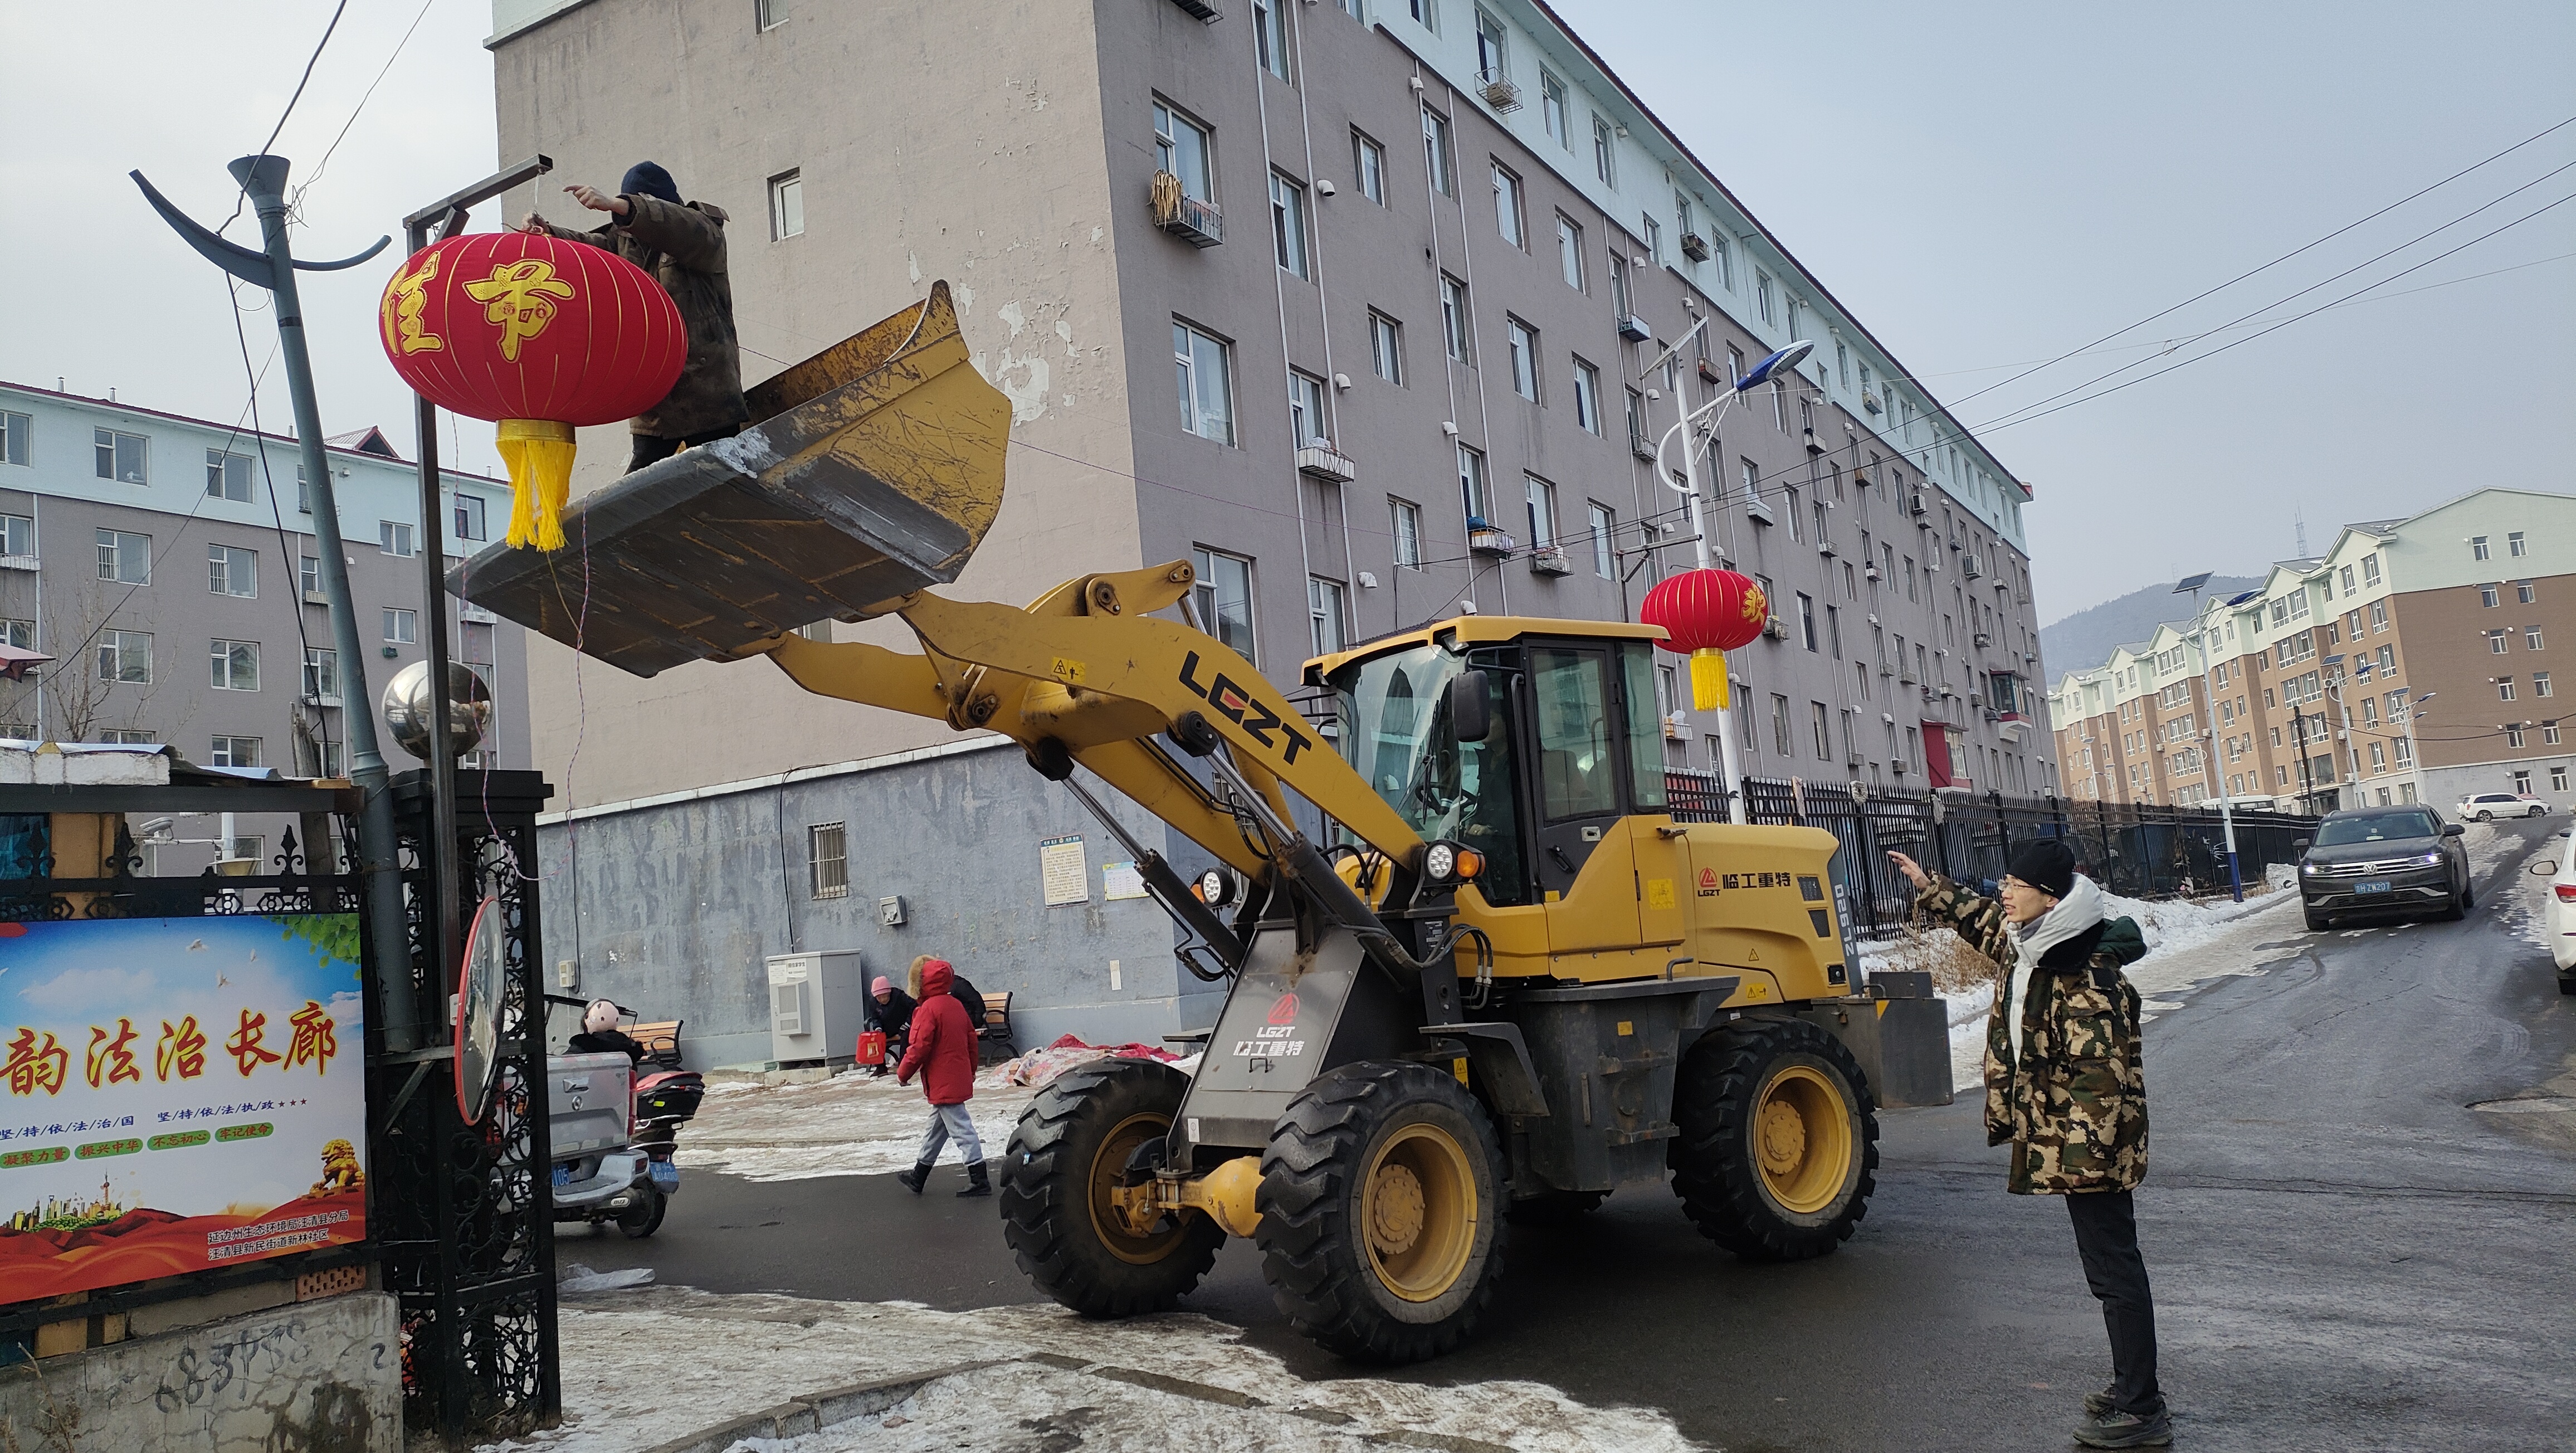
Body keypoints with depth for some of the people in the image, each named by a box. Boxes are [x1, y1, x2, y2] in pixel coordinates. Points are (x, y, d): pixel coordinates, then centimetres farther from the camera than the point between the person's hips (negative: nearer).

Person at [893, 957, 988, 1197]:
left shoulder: (929, 1009, -17)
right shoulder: (955, 1005, 10)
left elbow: (919, 1047, -18)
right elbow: (971, 1039, 16)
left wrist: (903, 1073, -5)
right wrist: (971, 1070, 27)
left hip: (942, 1084, -9)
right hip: (959, 1079, 9)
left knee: (961, 1128, -7)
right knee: (935, 1130, 18)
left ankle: (979, 1181, -6)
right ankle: (918, 1179, 31)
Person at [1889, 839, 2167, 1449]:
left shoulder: (2086, 977, -22)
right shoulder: (2030, 949, 6)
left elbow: (2100, 1076, -24)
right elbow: (1983, 923, 29)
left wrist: (2089, 1154, -24)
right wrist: (1928, 886, 35)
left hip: (2088, 1147, -10)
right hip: (2066, 1145, 10)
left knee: (2114, 1269, -3)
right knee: (2110, 1266, 18)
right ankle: (2131, 1387, 29)